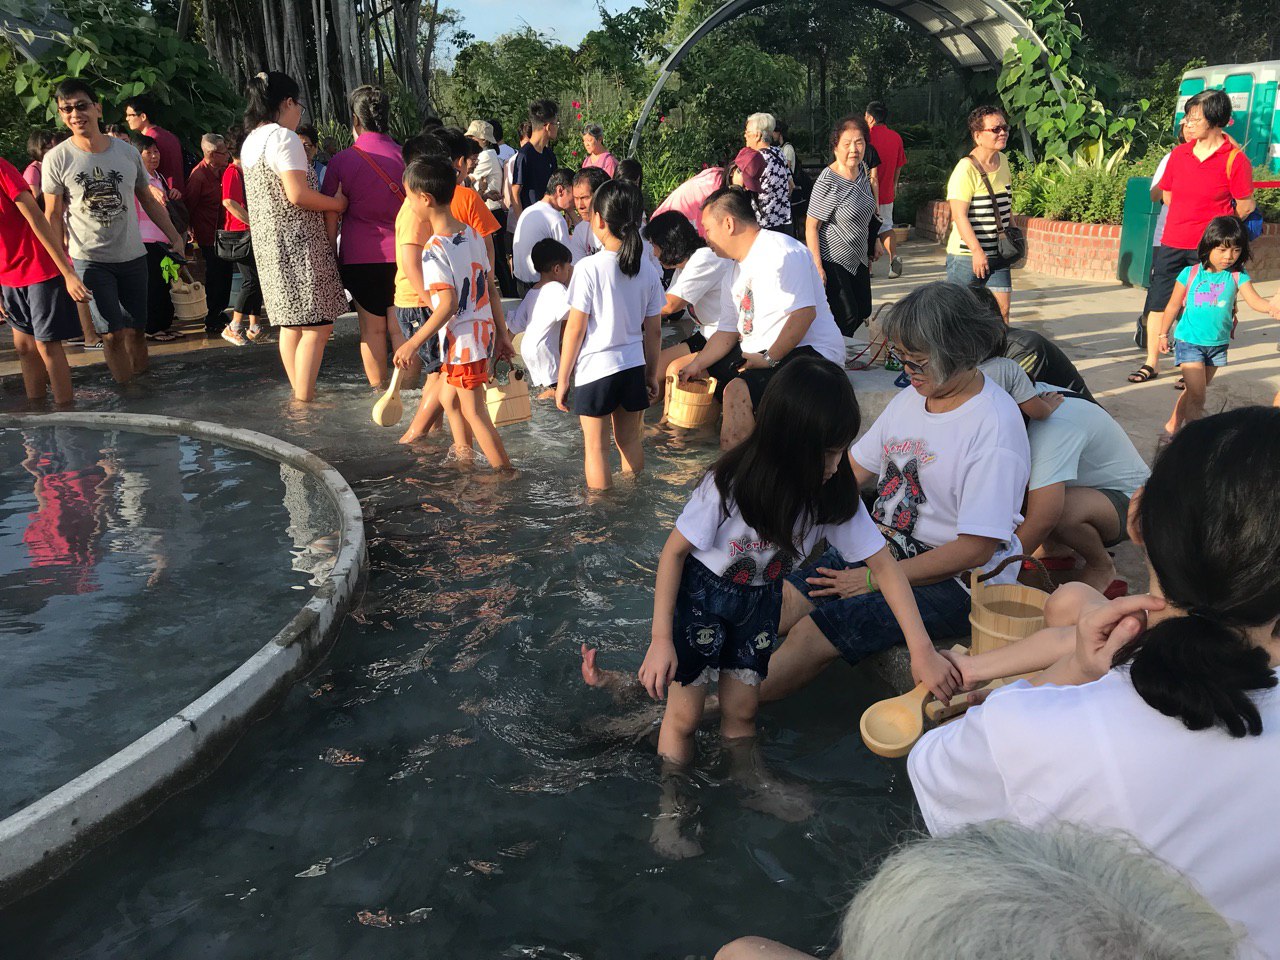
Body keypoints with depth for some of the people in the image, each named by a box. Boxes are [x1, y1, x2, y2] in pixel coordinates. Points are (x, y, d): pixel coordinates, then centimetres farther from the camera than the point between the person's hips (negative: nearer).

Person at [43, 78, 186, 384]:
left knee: (136, 330, 9)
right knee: (113, 333, -7)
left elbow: (149, 200, 12)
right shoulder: (57, 159, -5)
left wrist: (175, 238, 7)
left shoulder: (127, 152, 2)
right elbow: (53, 216, -1)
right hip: (89, 261, -3)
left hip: (133, 257, 3)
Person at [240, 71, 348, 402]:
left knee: (291, 322, 14)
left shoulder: (251, 141, 16)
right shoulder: (283, 137, -13)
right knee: (317, 324, -7)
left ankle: (301, 396, 20)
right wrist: (337, 204, -5)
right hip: (297, 242, -10)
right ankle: (305, 400, -8)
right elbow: (298, 194, -20)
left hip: (268, 242, 10)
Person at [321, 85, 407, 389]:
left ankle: (379, 390, 14)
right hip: (402, 253, 1)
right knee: (400, 327, 5)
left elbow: (330, 216, 0)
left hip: (360, 256, -1)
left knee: (372, 328, 8)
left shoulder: (341, 161, -1)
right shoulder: (404, 156, 2)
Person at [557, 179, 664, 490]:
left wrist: (562, 378, -4)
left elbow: (575, 328, -12)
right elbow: (654, 330, 5)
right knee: (629, 441, 19)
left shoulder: (588, 268, -15)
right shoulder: (648, 271, 0)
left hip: (595, 370, -5)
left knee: (595, 447, 8)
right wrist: (652, 374, 17)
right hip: (633, 367, 5)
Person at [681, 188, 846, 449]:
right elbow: (729, 332, 18)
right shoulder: (739, 266, 19)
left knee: (737, 392, -32)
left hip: (809, 352, -10)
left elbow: (804, 313, -23)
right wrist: (696, 365, 7)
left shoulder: (779, 251, -12)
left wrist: (769, 358, -20)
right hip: (759, 355, 11)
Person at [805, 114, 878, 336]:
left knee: (863, 311, 13)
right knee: (847, 316, -8)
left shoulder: (862, 170, 4)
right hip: (833, 260, -8)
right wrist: (817, 267, -23)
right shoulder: (827, 182, -21)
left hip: (858, 259, 8)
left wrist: (868, 254, 21)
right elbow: (811, 226, -19)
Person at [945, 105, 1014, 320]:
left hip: (998, 253, 7)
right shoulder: (965, 169, -17)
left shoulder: (1003, 161, 9)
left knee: (1002, 307, 2)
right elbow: (959, 215, -22)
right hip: (967, 254, -7)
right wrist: (977, 251, -26)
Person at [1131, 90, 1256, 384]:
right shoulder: (1179, 153, 4)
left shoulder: (1235, 159, -10)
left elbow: (1245, 206, -4)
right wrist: (1196, 215, 12)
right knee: (1158, 303, 7)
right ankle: (1151, 364, 18)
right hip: (1172, 242, 5)